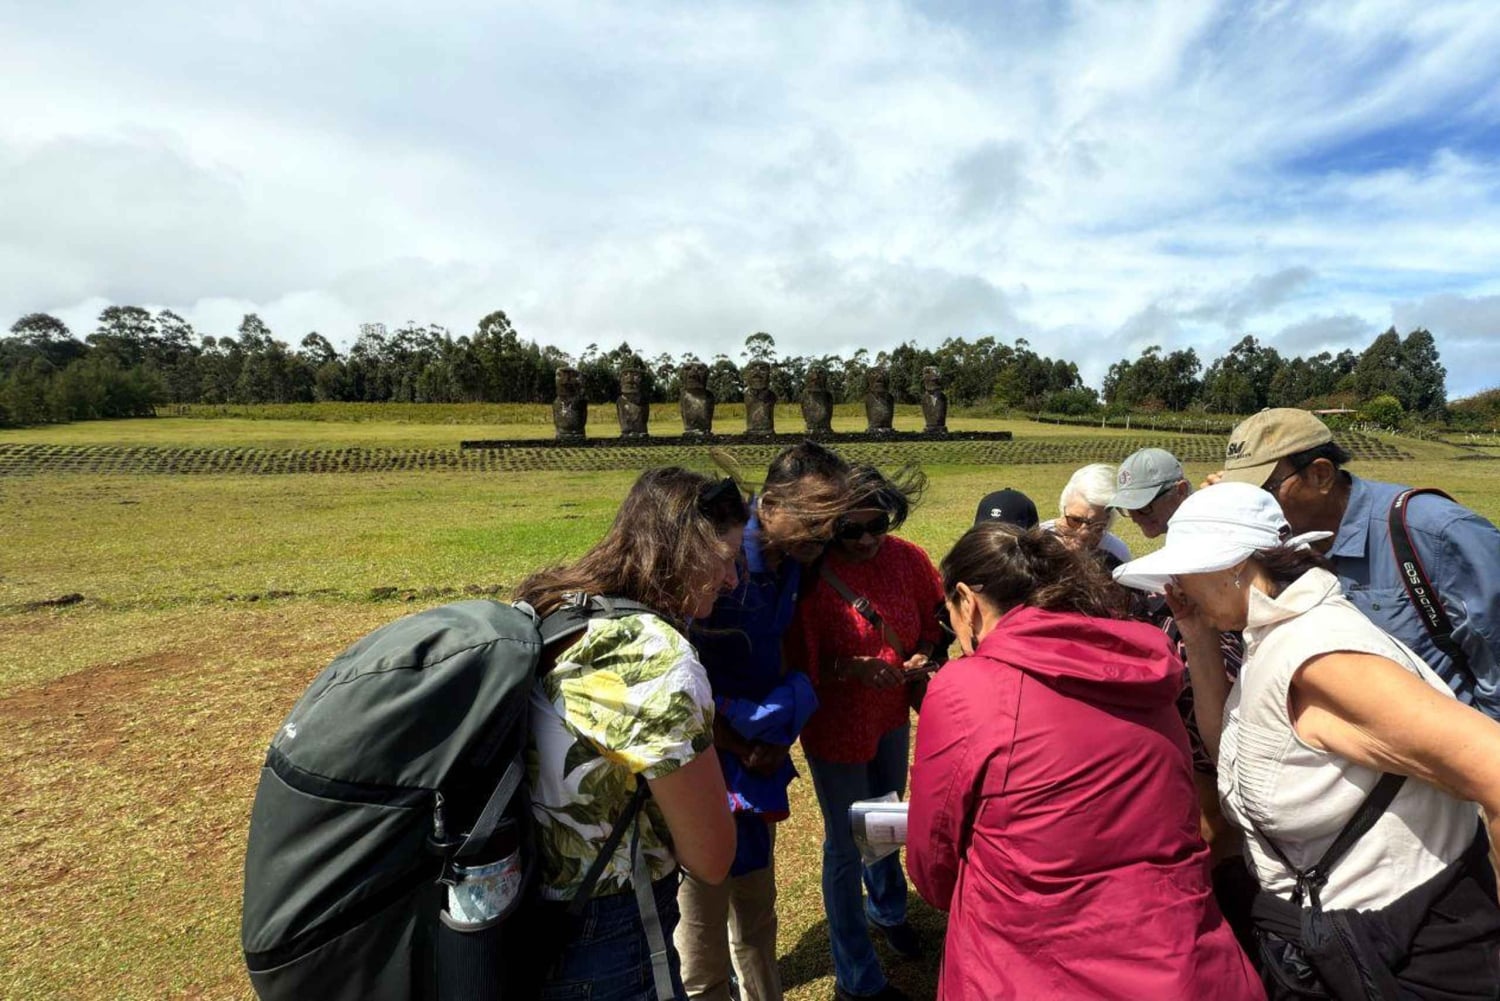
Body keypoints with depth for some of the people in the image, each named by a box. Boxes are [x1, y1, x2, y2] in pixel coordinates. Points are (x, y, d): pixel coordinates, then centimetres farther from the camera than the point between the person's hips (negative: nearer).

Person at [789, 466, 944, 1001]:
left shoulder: (907, 559, -11)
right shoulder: (810, 576, -25)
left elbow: (934, 619, 5)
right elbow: (798, 664, -18)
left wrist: (922, 658, -13)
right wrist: (850, 668, -31)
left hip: (892, 716, 5)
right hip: (836, 727, -5)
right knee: (847, 846, 10)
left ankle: (887, 909, 59)